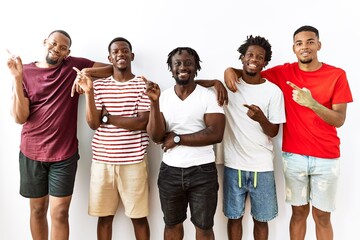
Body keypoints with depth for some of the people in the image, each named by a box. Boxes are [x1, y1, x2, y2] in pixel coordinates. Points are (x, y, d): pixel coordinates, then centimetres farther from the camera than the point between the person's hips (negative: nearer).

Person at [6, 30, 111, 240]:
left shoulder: (74, 66, -1)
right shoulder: (26, 72, -1)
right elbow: (20, 118, -8)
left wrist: (89, 73, -18)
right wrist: (17, 78, -17)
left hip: (64, 154, -1)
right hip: (32, 153, 1)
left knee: (60, 213, 2)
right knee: (38, 210, 16)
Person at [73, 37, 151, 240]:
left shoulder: (143, 84, -1)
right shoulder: (99, 85, 6)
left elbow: (142, 122, -10)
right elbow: (93, 124, -1)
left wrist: (107, 117, -6)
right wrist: (89, 92, -12)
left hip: (134, 161, -2)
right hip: (102, 160, 3)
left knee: (139, 216, 9)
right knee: (104, 216, 15)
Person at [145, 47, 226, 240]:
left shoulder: (209, 96, -7)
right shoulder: (163, 97, 0)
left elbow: (216, 134, -17)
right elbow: (156, 136, -9)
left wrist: (177, 139, -15)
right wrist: (154, 102, -20)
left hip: (203, 171, -2)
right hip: (170, 170, 3)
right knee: (172, 224, 22)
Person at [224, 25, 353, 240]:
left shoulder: (337, 75, -5)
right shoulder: (283, 73, 0)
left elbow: (339, 120, -10)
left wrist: (312, 103, -27)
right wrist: (231, 71, -13)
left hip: (326, 159, -1)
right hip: (293, 157, 1)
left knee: (322, 216, 11)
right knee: (299, 212, 13)